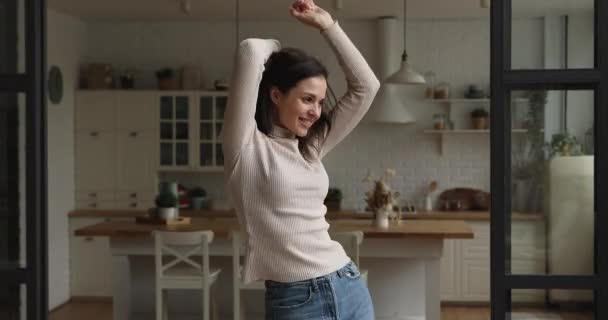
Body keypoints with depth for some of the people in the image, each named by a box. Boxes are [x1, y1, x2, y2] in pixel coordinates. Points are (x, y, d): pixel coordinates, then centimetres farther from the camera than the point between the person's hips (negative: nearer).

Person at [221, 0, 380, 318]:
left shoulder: (310, 147, 11)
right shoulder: (246, 147, -7)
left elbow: (366, 87, 11)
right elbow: (250, 51, -17)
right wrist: (277, 49, 5)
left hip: (349, 289, 6)